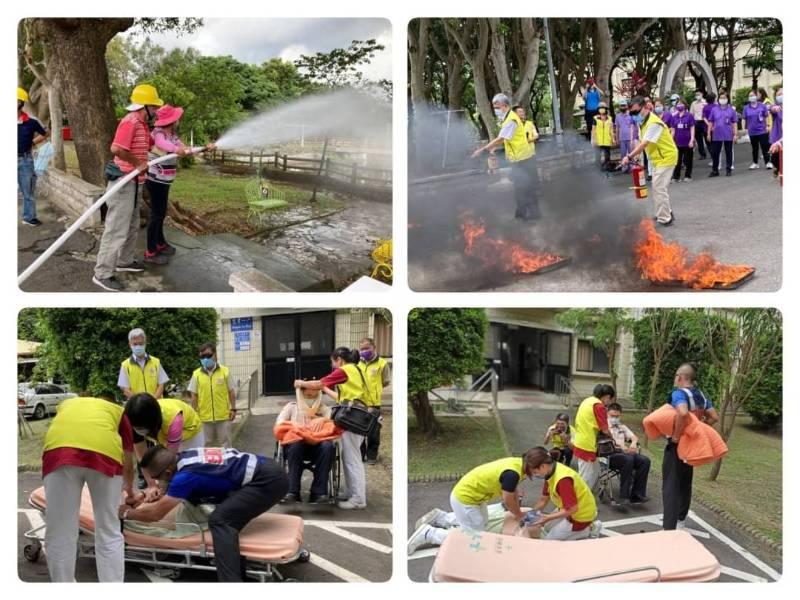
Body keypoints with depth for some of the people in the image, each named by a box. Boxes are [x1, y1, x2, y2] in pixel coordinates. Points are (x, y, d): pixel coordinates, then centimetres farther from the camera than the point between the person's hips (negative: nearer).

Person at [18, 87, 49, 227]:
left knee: (28, 190, 11)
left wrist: (32, 142, 5)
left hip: (25, 159, 1)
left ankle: (29, 217, 23)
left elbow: (45, 134, 12)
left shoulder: (31, 121, -4)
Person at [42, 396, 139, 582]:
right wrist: (130, 491, 65)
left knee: (59, 535, 9)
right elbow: (128, 465, 44)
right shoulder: (119, 412, 36)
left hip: (59, 449, 1)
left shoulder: (67, 404, 41)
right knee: (109, 534, 13)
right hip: (105, 450, 0)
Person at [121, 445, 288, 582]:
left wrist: (127, 513, 9)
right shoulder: (183, 457, 8)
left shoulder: (187, 474, -17)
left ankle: (231, 582, -25)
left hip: (268, 481, -10)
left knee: (220, 520, -19)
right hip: (270, 471, 10)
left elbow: (156, 514, -7)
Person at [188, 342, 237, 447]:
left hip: (223, 415, -1)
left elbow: (231, 392, 3)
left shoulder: (225, 371, -3)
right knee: (208, 444, 12)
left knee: (224, 444, 9)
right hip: (205, 417, 1)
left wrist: (233, 409, 0)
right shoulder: (196, 374, -1)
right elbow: (194, 396, 4)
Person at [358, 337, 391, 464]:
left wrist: (375, 388, -1)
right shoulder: (358, 363, 7)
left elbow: (386, 382, 4)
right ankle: (359, 454, 19)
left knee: (373, 432, 4)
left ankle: (372, 455, 15)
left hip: (374, 403, -3)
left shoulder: (382, 363, -2)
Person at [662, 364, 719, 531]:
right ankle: (680, 519, 32)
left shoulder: (679, 393, -19)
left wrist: (676, 435, -29)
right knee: (685, 482, 20)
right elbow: (714, 417, 10)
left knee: (671, 485, -7)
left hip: (677, 444, -8)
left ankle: (669, 528, -12)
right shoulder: (701, 396, 7)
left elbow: (683, 413, -39)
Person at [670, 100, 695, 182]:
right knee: (677, 160, 6)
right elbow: (672, 130, 8)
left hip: (687, 142, -2)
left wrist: (692, 140, -10)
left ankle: (688, 176, 17)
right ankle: (675, 177, 11)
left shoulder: (689, 116, -3)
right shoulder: (674, 117, 5)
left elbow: (692, 129, -3)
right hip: (677, 142, 2)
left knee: (687, 160, 6)